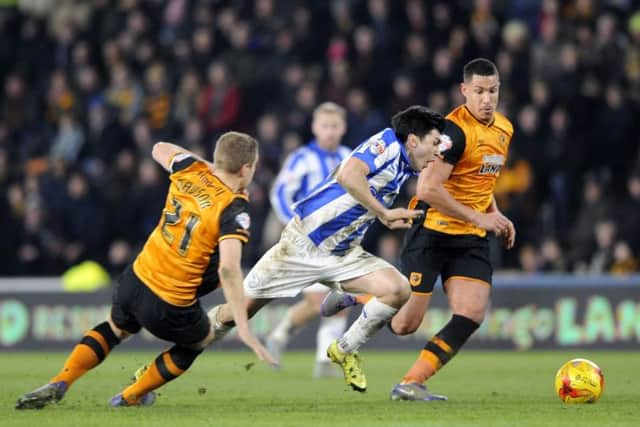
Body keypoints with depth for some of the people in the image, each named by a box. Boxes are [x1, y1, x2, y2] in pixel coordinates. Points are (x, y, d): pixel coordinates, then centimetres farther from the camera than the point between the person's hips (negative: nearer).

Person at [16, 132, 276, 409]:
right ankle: (131, 397, 36)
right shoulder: (233, 209, -19)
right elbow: (228, 270, -31)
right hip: (170, 308, -5)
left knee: (114, 329, 36)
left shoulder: (190, 170, -1)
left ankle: (59, 384, 17)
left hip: (134, 280, 5)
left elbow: (160, 150, 23)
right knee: (201, 339, 29)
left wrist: (208, 165, 24)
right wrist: (243, 329, -32)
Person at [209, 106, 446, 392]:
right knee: (234, 313, -2)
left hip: (344, 255, 7)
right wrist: (385, 213, -28)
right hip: (302, 242, -7)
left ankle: (345, 350, 4)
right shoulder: (387, 142, -15)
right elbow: (348, 175, -32)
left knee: (398, 290, -17)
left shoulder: (404, 170, 7)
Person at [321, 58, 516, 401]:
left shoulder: (503, 129, 9)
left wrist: (496, 215, 10)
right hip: (432, 231, -7)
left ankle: (411, 383, -3)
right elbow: (428, 189, -25)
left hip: (471, 240, 7)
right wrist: (478, 217, -20)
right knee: (404, 324, -6)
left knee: (471, 315, -10)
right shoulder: (455, 130, -19)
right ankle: (351, 299, 24)